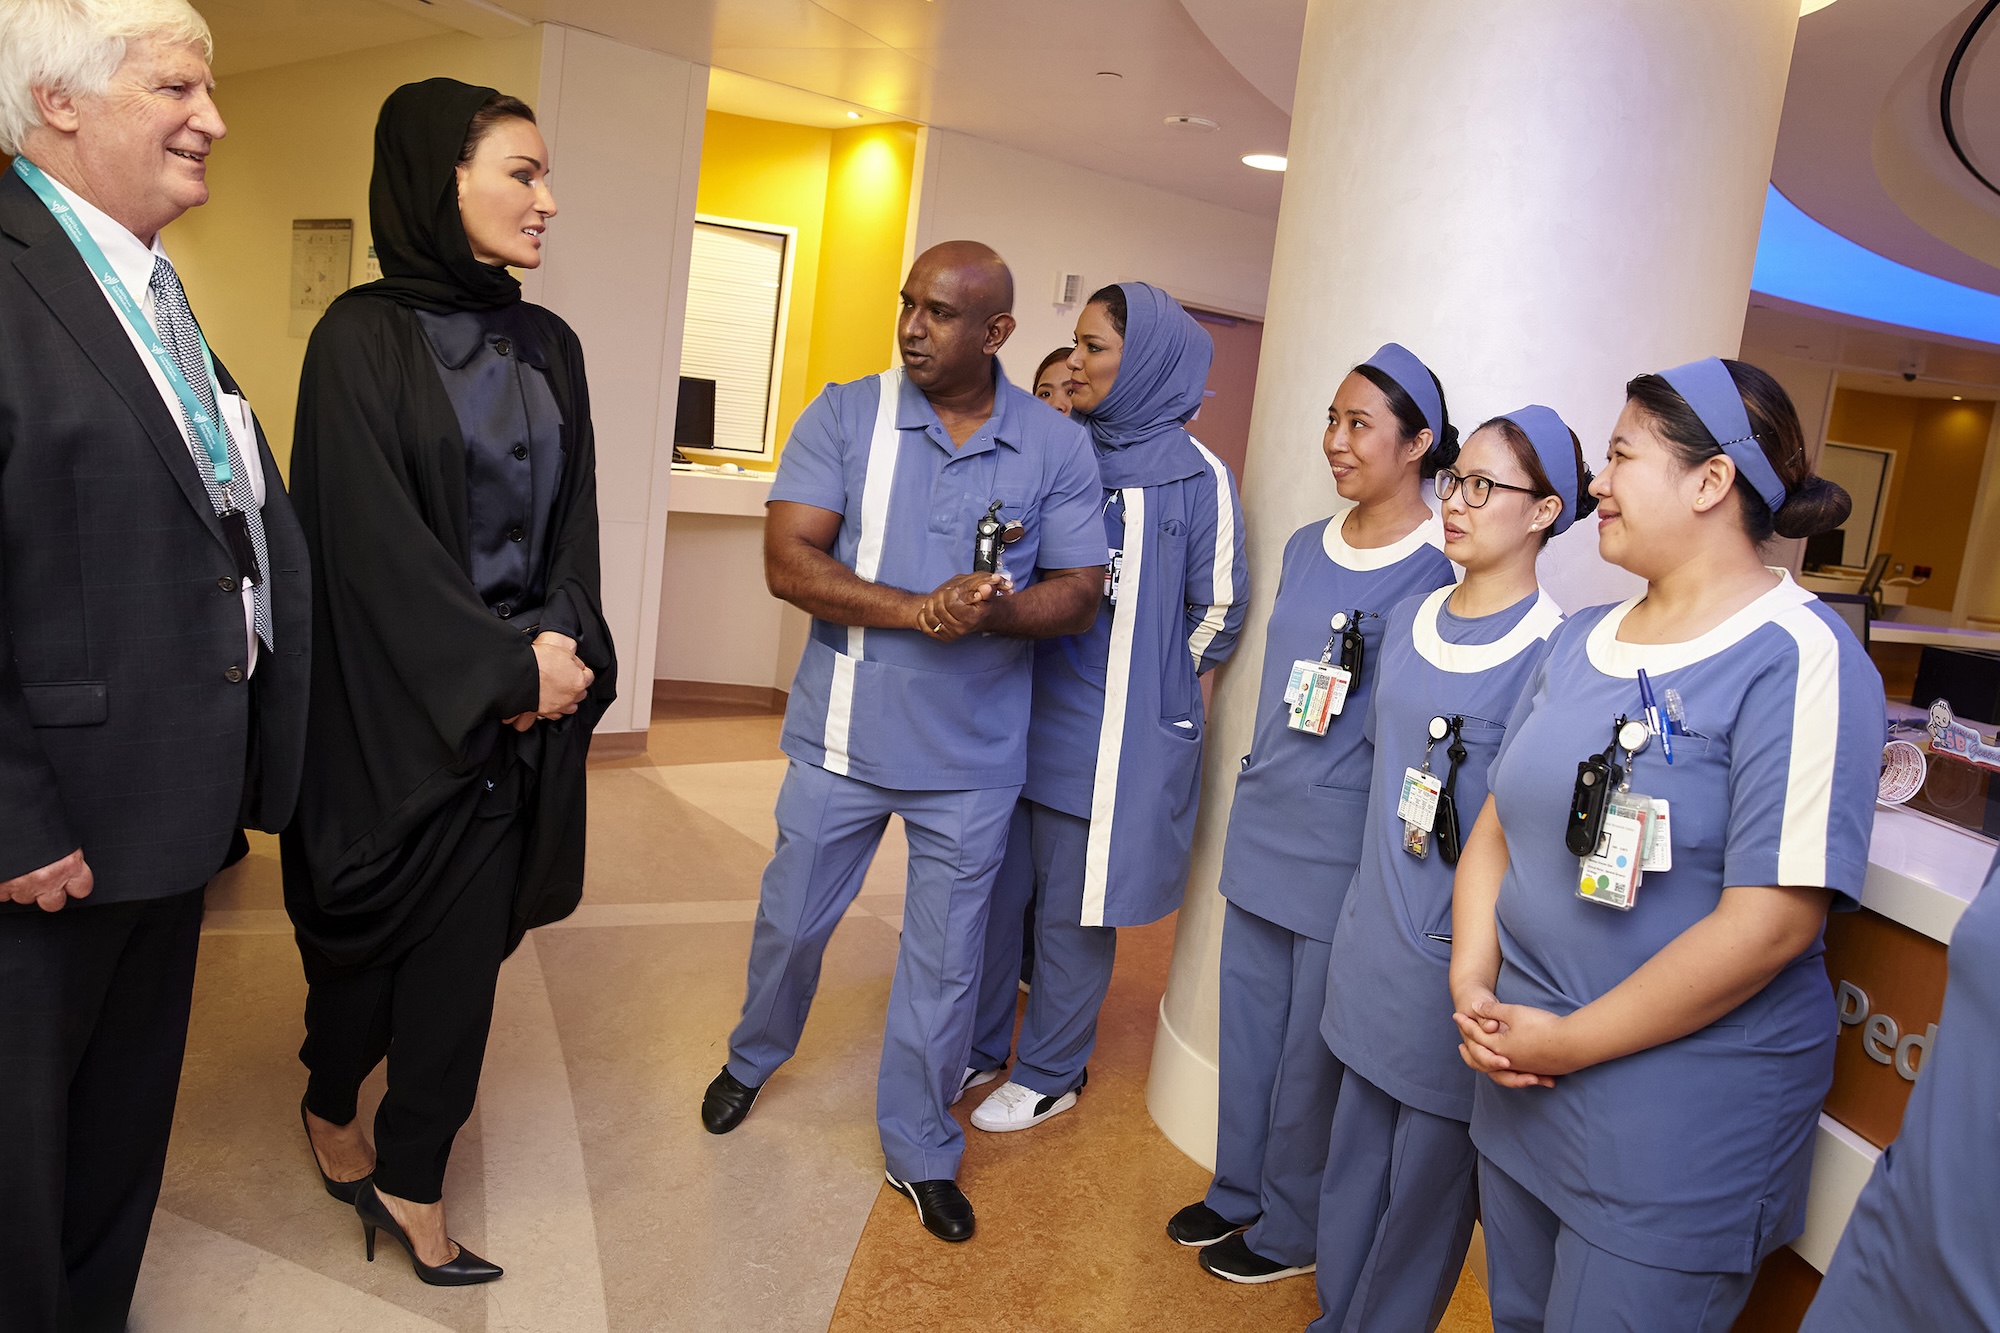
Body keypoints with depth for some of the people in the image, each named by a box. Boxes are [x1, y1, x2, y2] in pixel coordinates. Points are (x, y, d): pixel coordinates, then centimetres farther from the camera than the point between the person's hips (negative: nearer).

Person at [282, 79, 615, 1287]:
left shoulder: (549, 347, 7)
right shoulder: (364, 338, -9)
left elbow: (573, 521, 5)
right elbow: (373, 539, -14)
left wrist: (556, 647, -10)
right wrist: (503, 665, -14)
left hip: (524, 703, 4)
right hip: (397, 703, -4)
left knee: (470, 939, 6)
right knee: (377, 922, 13)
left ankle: (411, 1182, 22)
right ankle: (330, 1106, 43)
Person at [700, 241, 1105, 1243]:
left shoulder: (1057, 448, -4)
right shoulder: (845, 415, -6)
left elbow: (1079, 592, -4)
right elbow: (788, 560, -14)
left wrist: (997, 610, -26)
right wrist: (922, 609, -26)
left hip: (973, 756, 0)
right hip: (843, 736, 1)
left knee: (945, 961, 12)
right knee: (790, 922, 18)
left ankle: (920, 1151, 33)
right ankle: (752, 1060, 49)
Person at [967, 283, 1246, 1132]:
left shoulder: (1196, 476, -9)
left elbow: (1216, 612, -3)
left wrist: (1144, 691, 5)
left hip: (1112, 737, -5)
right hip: (1020, 718, 5)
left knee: (1073, 911, 8)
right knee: (990, 890, 14)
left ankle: (1050, 1076, 28)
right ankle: (979, 1046, 34)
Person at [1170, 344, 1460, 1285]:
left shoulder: (1441, 570, -13)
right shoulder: (1305, 547, 9)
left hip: (1349, 840, -6)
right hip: (1263, 820, 7)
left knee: (1312, 1041, 7)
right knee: (1247, 1017, 17)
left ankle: (1290, 1230, 28)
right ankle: (1238, 1191, 37)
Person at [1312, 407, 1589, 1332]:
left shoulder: (1555, 649, -15)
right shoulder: (1410, 620, 5)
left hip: (1459, 955, -6)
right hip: (1375, 934, 6)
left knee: (1428, 1168, 10)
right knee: (1354, 1148, 19)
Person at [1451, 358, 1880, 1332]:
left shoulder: (1798, 659, -16)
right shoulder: (1580, 640, 7)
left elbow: (1772, 921, -22)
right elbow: (1499, 824, 10)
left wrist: (1569, 1043, -17)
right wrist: (1474, 989, -4)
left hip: (1678, 1127, -6)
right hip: (1518, 1083, 7)